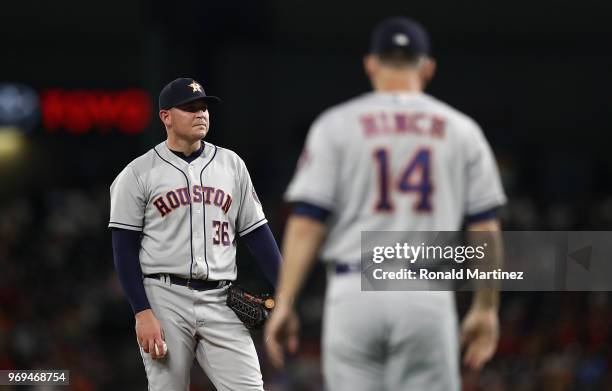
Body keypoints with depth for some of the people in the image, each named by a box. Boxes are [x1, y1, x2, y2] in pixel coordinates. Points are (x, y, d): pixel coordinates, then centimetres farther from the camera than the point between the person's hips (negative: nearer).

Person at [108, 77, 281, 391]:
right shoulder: (138, 173, 1)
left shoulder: (231, 164, 12)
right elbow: (125, 248, -2)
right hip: (164, 300, -3)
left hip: (220, 302, 3)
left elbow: (256, 232, 11)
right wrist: (143, 313, -12)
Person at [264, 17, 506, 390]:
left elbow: (306, 222, -3)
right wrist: (486, 309, 12)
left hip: (354, 292, 0)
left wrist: (284, 303, -2)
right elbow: (486, 227, 6)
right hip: (428, 297, 0)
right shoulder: (461, 129, 8)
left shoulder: (336, 125, 4)